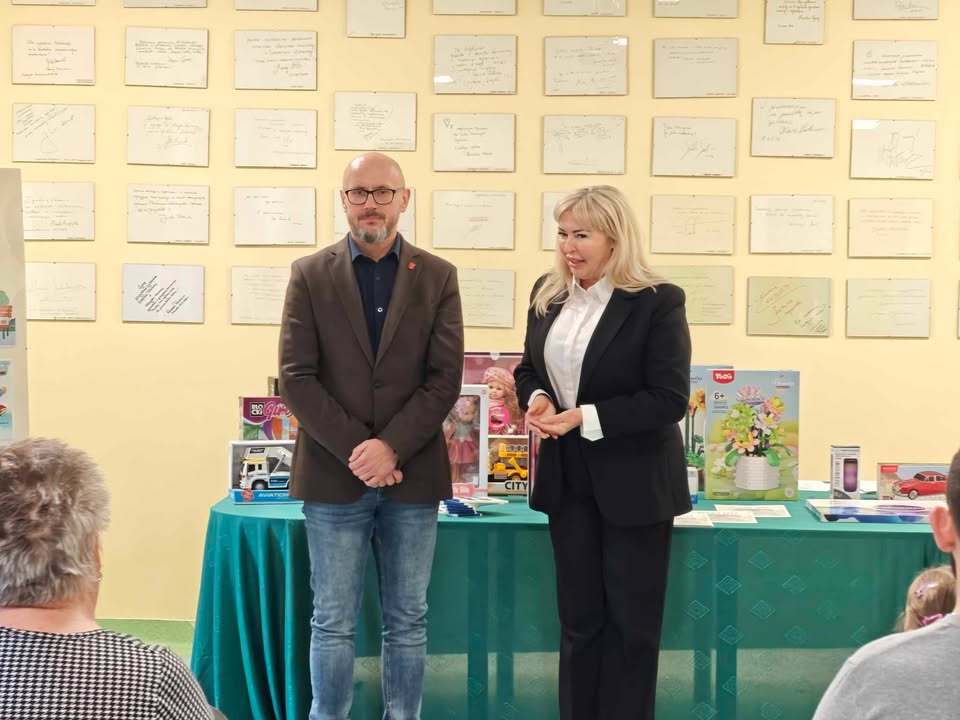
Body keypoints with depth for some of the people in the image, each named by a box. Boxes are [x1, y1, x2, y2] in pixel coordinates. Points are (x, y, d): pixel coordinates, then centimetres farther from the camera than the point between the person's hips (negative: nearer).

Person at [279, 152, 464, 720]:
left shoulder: (438, 277, 4)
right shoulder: (310, 275, 3)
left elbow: (445, 379, -2)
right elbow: (297, 377, -3)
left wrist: (391, 447, -13)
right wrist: (356, 451, -12)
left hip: (413, 476, 1)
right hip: (333, 476, -1)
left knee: (408, 622, 9)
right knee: (333, 624, 6)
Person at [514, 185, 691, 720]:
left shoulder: (658, 301, -14)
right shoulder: (548, 294, 5)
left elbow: (670, 399, -17)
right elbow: (529, 368, 15)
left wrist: (585, 418, -22)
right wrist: (536, 399, -8)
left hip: (634, 482, -5)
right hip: (568, 478, 5)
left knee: (631, 622, 8)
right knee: (578, 617, 13)